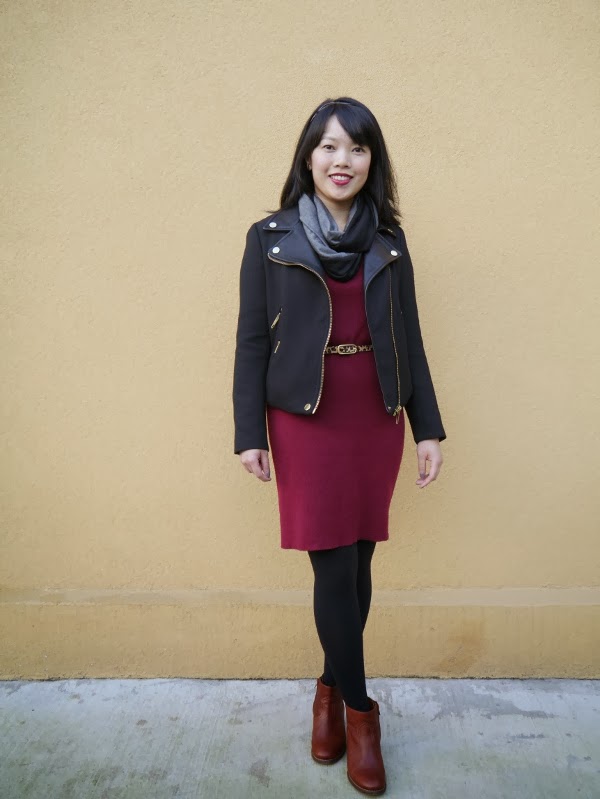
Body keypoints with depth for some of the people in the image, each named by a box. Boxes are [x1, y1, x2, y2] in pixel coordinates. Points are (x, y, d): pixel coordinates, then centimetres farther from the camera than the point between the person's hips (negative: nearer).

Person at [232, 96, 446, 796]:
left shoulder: (388, 242, 9)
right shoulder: (269, 238, 1)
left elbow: (408, 339, 8)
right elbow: (251, 341, 0)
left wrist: (428, 427, 5)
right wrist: (248, 433, -4)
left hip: (377, 419, 3)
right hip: (306, 421, -2)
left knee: (357, 562, 9)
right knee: (336, 567, -1)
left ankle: (332, 685, 32)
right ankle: (358, 708, 20)